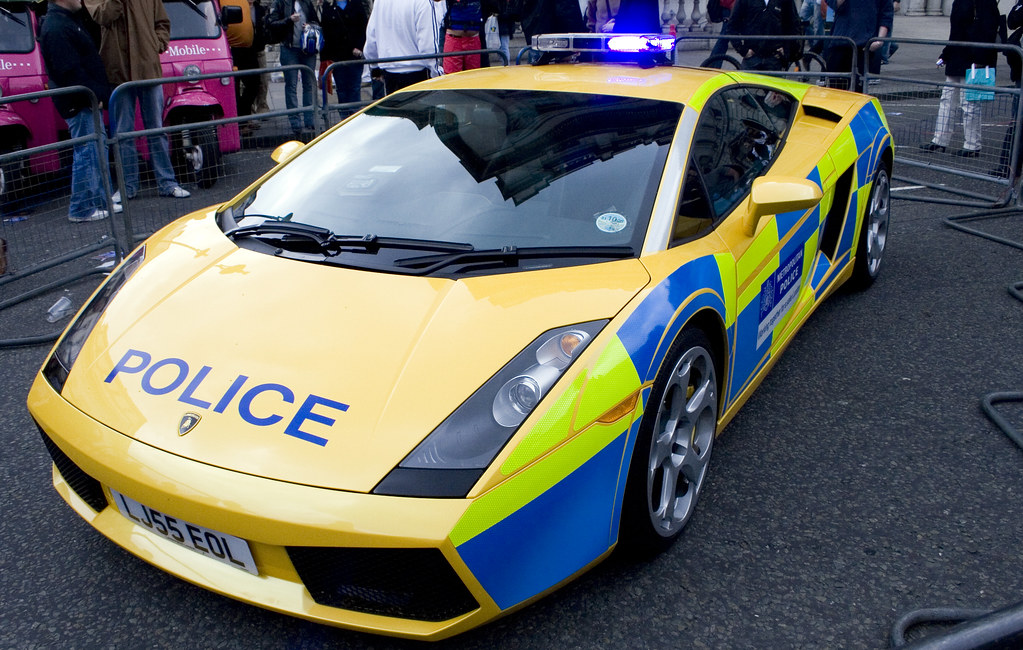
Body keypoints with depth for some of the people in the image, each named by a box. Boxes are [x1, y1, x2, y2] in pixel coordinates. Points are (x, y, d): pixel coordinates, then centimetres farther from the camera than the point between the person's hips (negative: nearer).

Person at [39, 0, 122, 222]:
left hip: (86, 101, 11)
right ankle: (81, 209, 0)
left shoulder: (68, 21, 17)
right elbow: (69, 72, -23)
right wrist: (94, 95, -20)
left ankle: (101, 201, 25)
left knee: (98, 151, 16)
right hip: (77, 104, -11)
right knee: (87, 153, -7)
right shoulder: (55, 28, -17)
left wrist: (98, 94, 14)